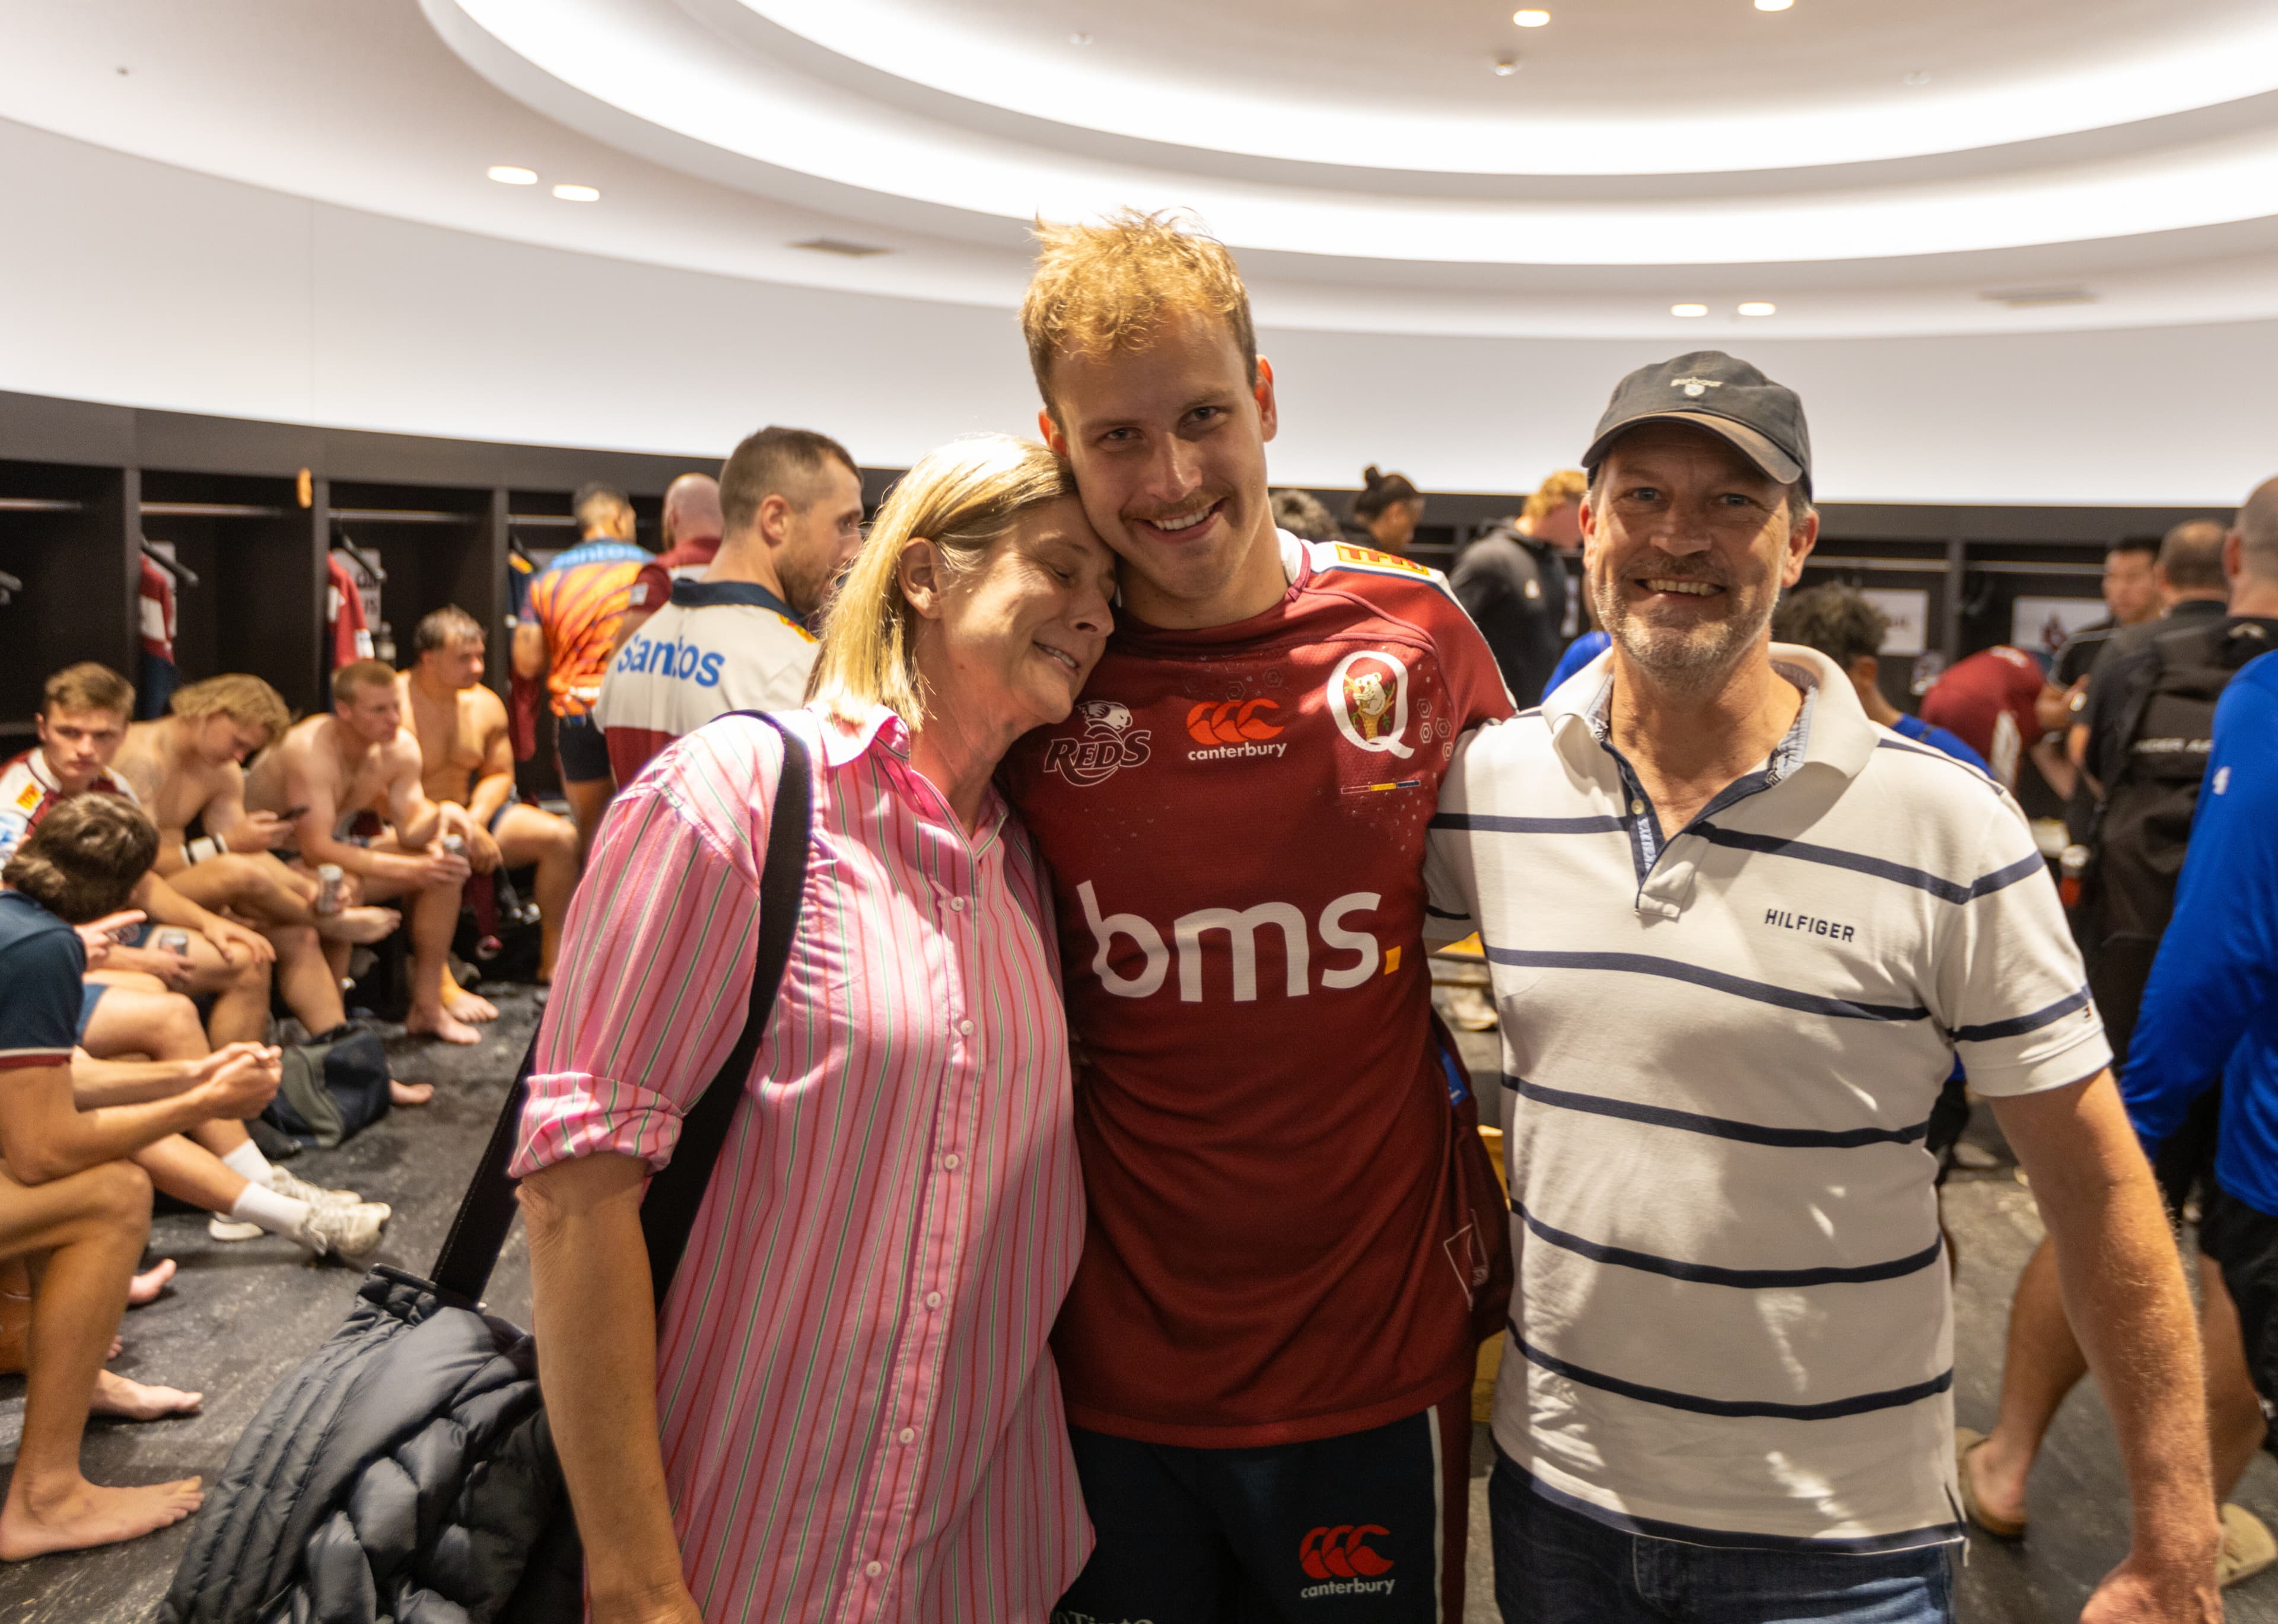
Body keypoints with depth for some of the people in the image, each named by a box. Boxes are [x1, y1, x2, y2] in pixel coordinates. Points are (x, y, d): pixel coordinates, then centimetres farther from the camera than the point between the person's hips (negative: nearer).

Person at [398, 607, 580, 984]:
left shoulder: (486, 705, 4)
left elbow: (499, 775, 12)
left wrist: (475, 820, -9)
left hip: (472, 816, 6)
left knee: (561, 835, -12)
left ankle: (553, 962, -5)